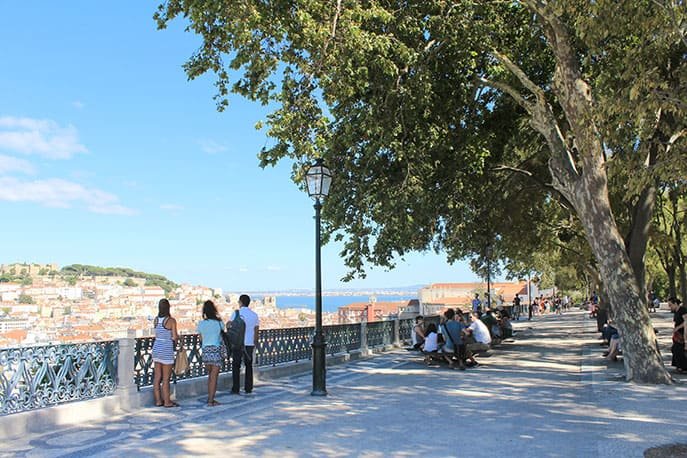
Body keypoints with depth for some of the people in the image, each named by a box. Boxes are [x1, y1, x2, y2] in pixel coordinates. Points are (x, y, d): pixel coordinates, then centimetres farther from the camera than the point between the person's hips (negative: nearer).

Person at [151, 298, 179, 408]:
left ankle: (158, 401, 18)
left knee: (157, 377, 11)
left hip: (156, 348, 6)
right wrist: (178, 336, 8)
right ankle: (167, 402, 9)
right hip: (167, 350, -6)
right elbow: (174, 337, -13)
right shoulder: (171, 321, -14)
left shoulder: (156, 319, 3)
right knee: (166, 378, 1)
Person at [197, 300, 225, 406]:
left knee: (210, 375, 19)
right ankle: (211, 401, 2)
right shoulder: (218, 323, -8)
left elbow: (201, 339, 11)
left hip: (206, 351, 4)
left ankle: (210, 398, 23)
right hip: (216, 351, -4)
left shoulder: (201, 324, 0)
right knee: (214, 377, 2)